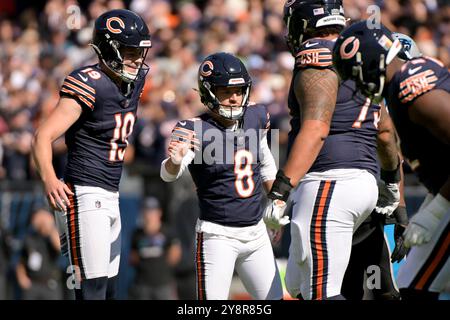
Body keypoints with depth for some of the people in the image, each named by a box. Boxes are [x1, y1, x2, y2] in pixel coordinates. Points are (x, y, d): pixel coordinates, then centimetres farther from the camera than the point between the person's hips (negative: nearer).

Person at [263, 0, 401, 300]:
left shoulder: (317, 60, -10)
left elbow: (315, 129, -22)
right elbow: (385, 130, 28)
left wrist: (281, 190, -26)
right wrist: (392, 179, 44)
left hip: (329, 184, -10)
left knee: (321, 292, -10)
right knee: (298, 284, 19)